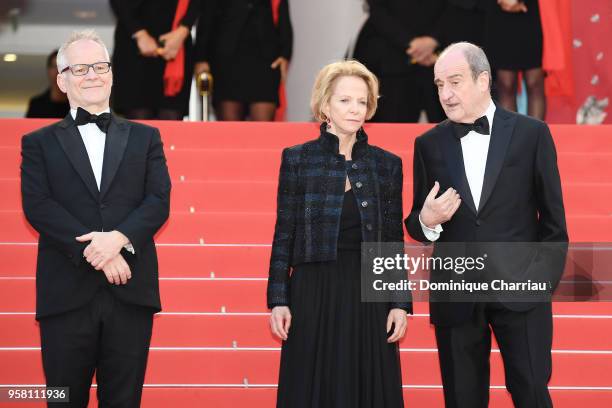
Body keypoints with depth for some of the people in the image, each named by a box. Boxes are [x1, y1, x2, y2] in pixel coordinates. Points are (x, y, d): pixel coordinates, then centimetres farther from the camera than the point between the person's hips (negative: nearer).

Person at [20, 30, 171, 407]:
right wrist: (93, 251, -16)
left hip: (131, 292, 1)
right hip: (67, 294, -1)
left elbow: (159, 201, 2)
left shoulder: (145, 137, 14)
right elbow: (37, 206, -4)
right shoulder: (39, 143, 10)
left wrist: (118, 238, -16)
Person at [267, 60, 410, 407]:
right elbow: (285, 234, 2)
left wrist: (401, 303, 1)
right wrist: (278, 300, -4)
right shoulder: (297, 159, 1)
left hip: (369, 296, 1)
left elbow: (394, 240, 7)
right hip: (313, 293, -1)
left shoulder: (387, 164, 6)